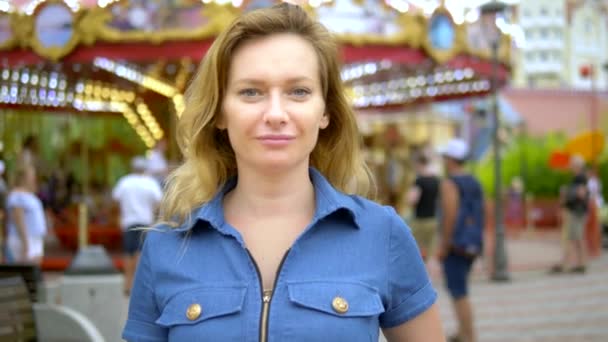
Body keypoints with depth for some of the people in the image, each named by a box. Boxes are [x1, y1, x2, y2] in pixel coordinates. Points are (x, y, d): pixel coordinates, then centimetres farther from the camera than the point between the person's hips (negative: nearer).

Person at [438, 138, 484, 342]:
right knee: (458, 288, 20)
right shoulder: (475, 183, 13)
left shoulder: (450, 183, -11)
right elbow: (481, 216, 14)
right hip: (473, 245, 9)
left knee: (459, 293, -5)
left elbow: (450, 216, -19)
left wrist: (444, 245, -16)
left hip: (455, 245, -9)